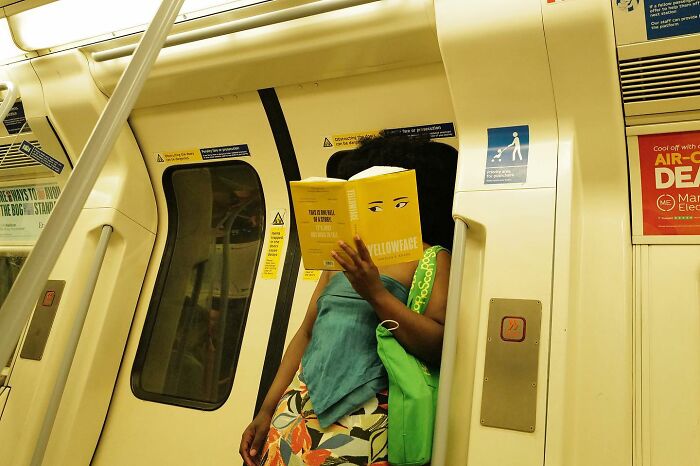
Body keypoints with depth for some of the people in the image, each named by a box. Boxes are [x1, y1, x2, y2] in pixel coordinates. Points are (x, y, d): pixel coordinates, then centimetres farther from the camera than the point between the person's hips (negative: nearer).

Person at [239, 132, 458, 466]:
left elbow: (440, 348, -12)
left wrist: (375, 293, -19)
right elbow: (306, 332, 14)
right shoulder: (344, 255, 15)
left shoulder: (434, 259, -2)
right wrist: (267, 411, 10)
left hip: (361, 415, -4)